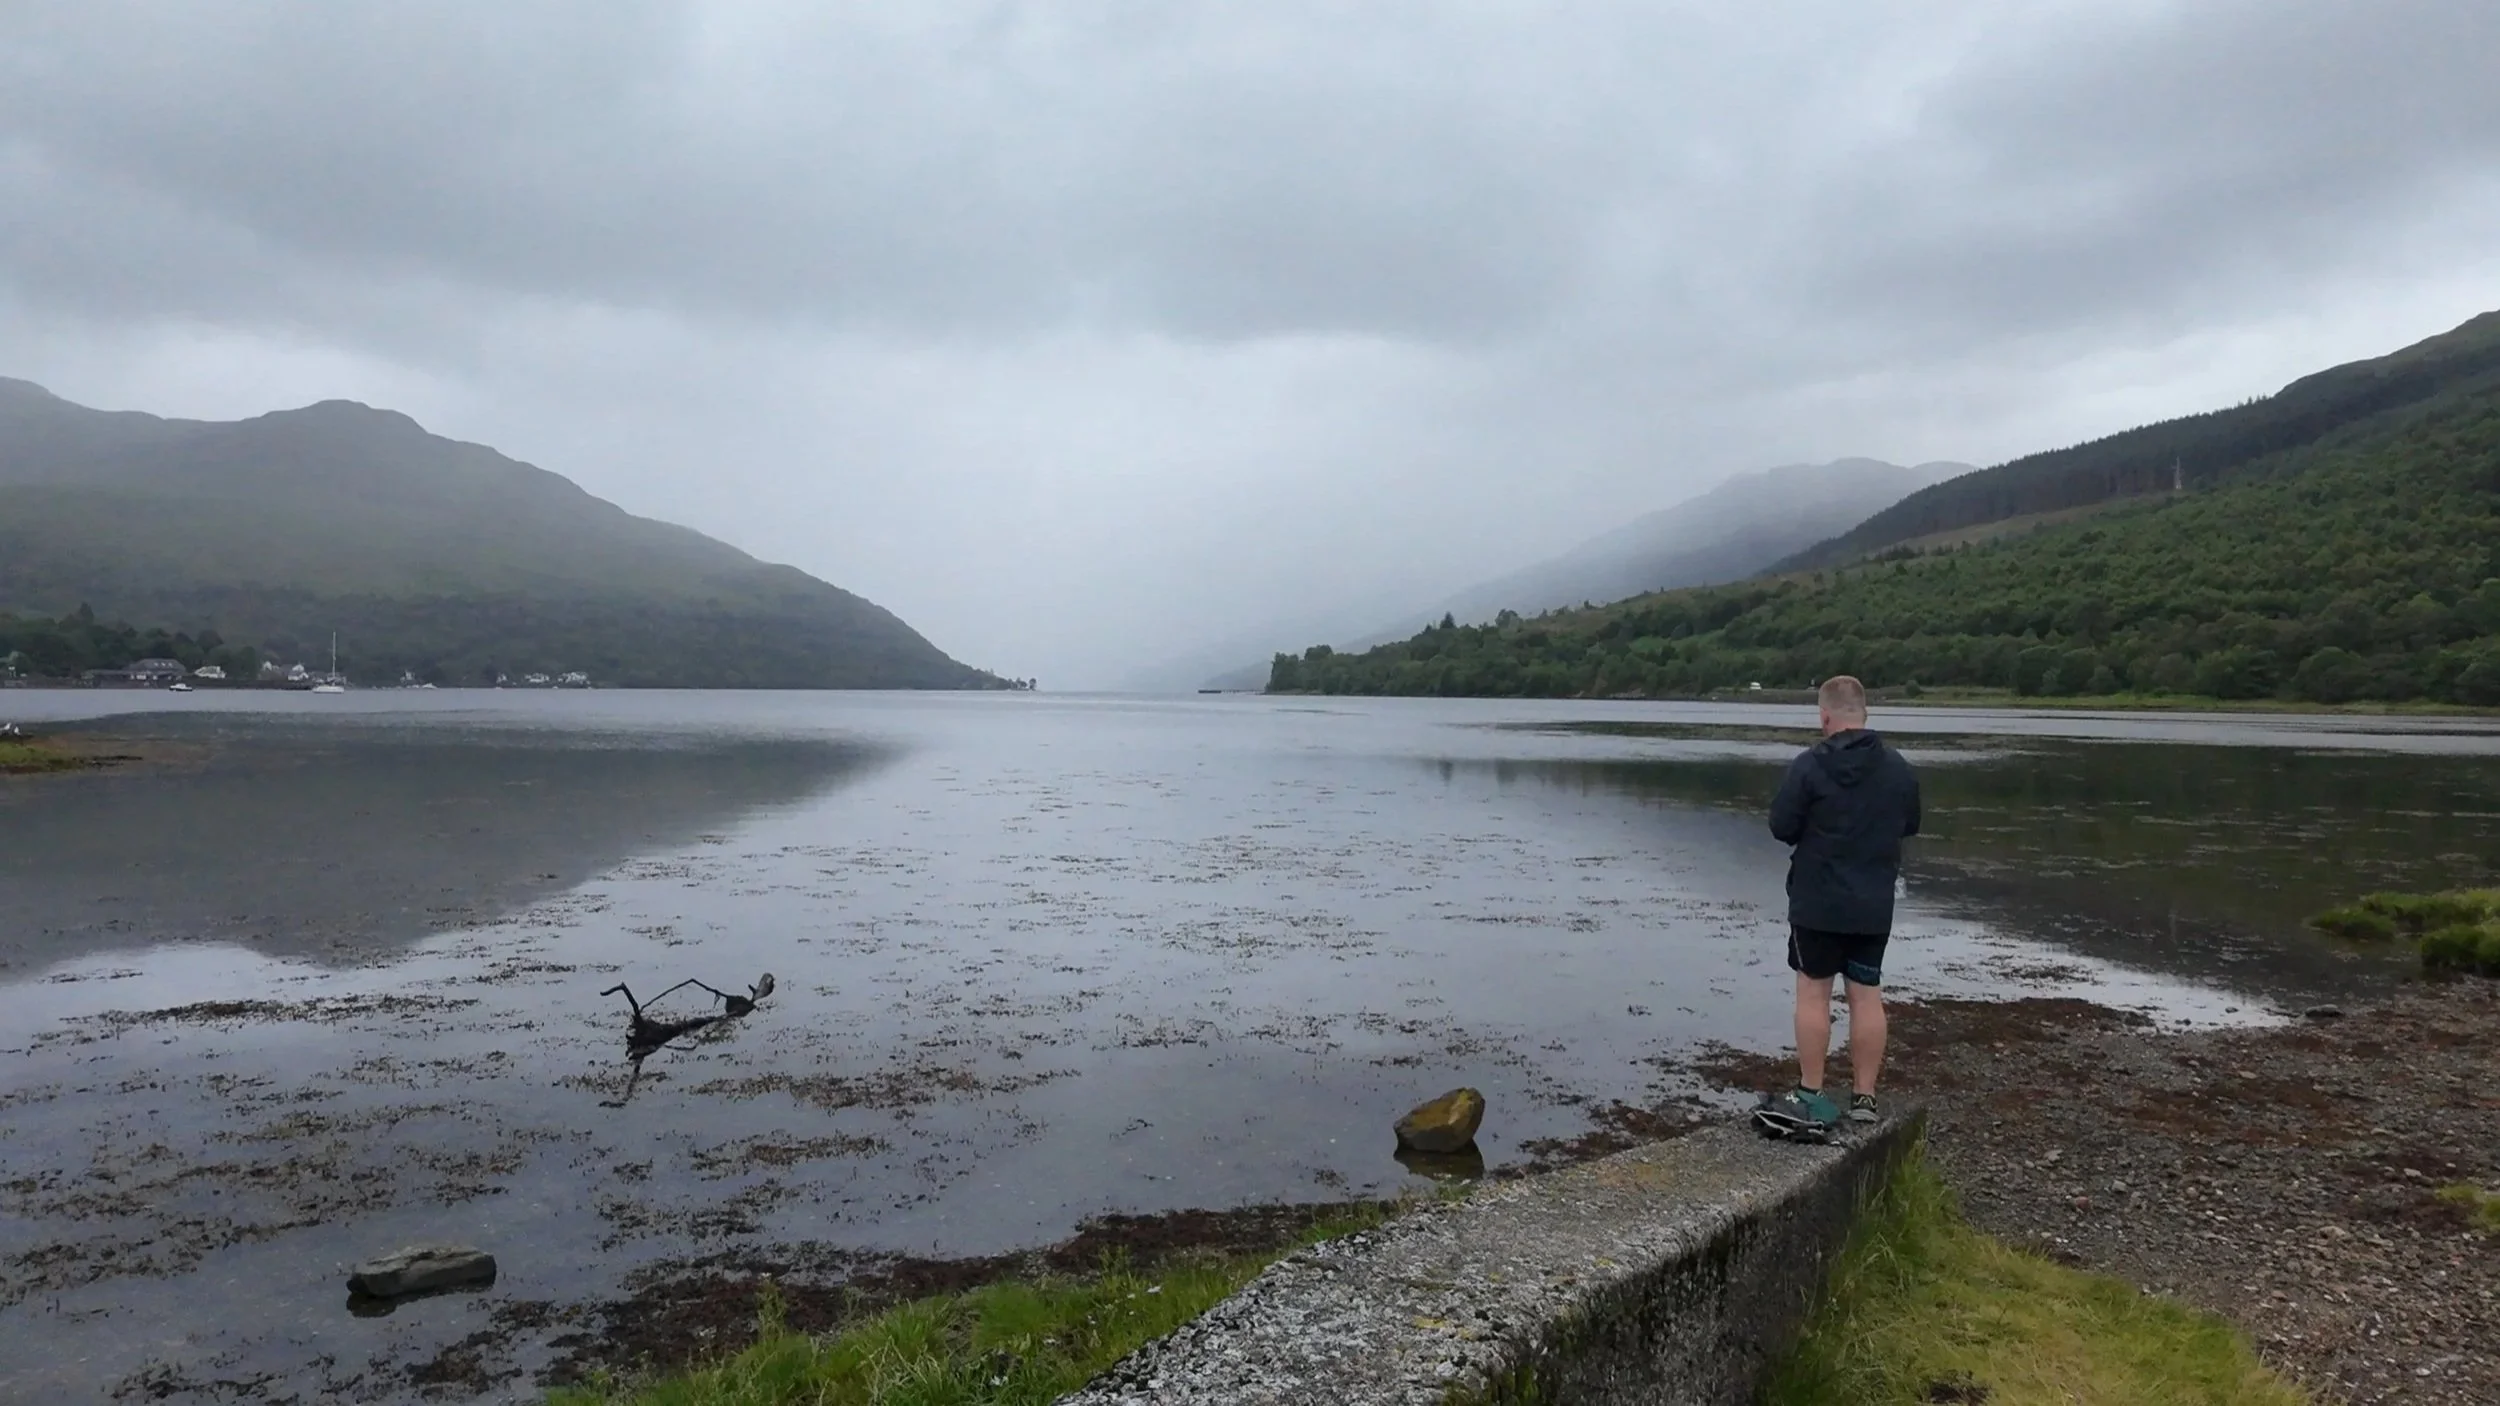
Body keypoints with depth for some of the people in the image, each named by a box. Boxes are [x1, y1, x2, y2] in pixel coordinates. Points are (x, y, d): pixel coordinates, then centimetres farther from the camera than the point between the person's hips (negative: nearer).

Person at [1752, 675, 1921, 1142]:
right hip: (1875, 905, 4)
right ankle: (1864, 1098, 14)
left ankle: (1810, 1096, 9)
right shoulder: (1899, 768, 0)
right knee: (1867, 994, 10)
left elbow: (1781, 827, -12)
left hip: (1817, 902, -4)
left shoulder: (1809, 765, -15)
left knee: (1813, 992, 5)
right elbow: (1909, 826, 13)